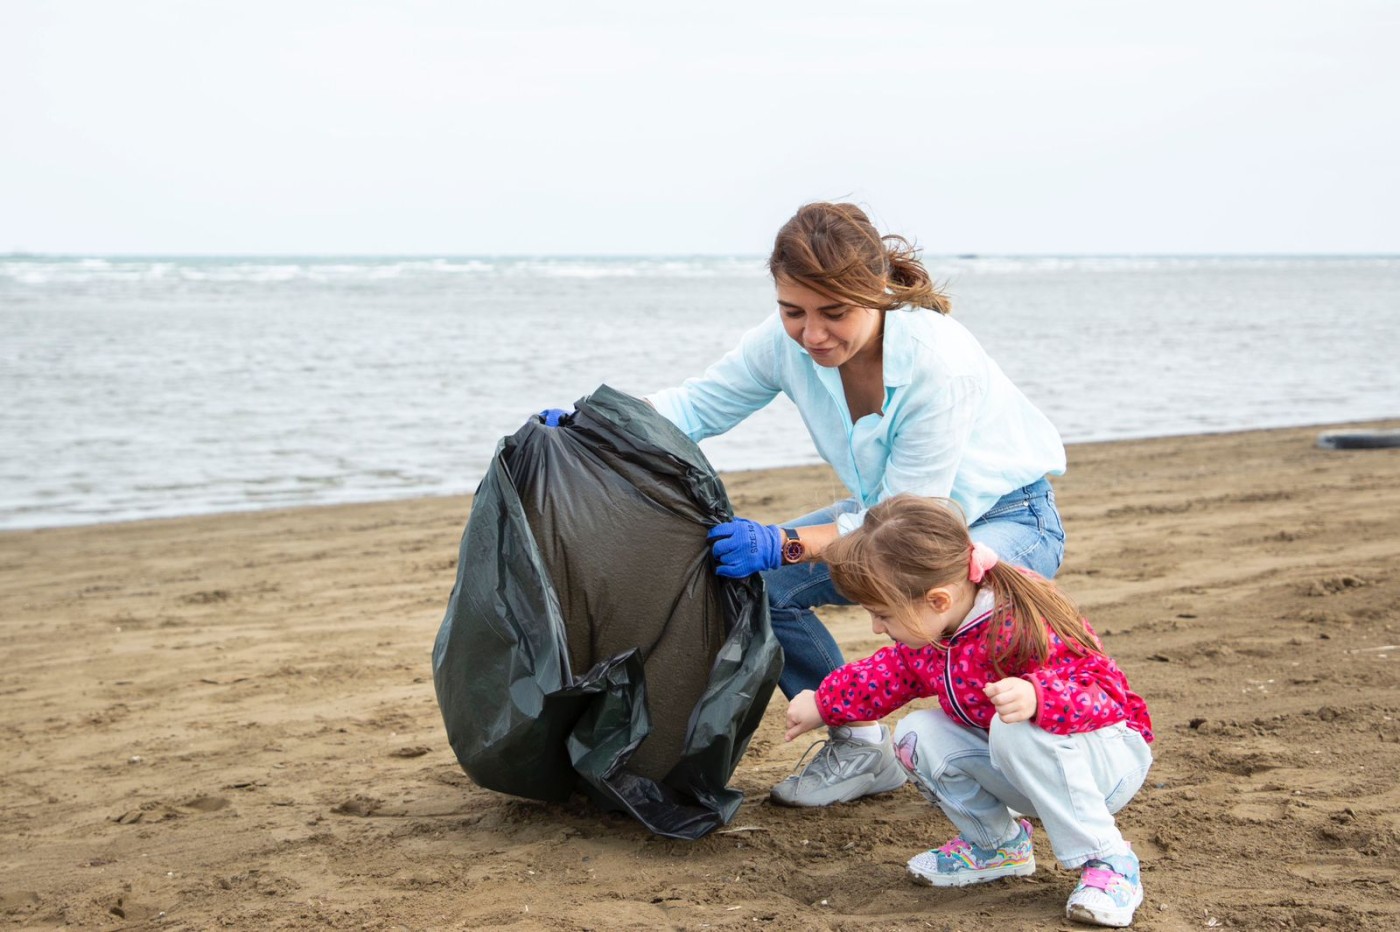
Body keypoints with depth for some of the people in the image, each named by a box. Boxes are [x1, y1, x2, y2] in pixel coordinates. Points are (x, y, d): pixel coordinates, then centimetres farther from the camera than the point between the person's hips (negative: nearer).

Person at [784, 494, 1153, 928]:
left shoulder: (1025, 625, -34)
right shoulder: (925, 632, -8)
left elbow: (1107, 695, -37)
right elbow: (889, 673, 15)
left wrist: (1036, 698, -56)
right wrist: (822, 704, 23)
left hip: (1107, 758, -8)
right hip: (1012, 761, 8)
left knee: (1016, 730, -38)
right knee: (918, 735, -13)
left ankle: (1108, 862, -23)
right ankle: (994, 843, 10)